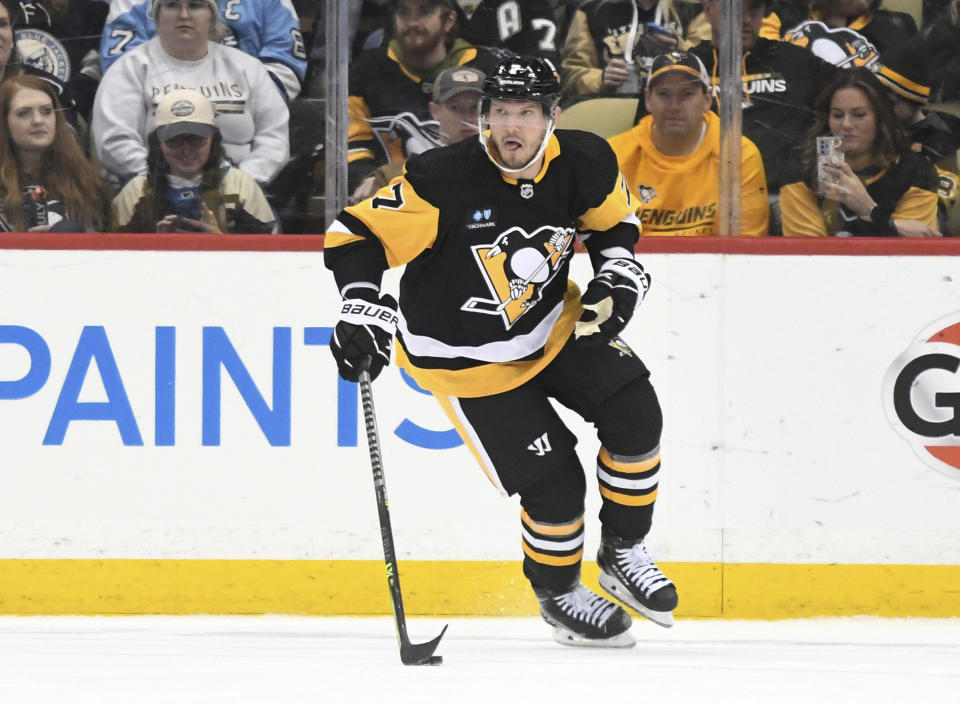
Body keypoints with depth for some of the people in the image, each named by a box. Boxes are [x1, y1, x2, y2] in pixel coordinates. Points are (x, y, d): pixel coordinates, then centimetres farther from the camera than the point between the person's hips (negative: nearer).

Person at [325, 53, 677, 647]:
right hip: (465, 356, -5)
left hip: (553, 325, 5)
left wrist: (618, 273, -9)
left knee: (634, 414, -10)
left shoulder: (585, 165, -13)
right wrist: (363, 305, -37)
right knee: (553, 482, -7)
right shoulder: (444, 181, -28)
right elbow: (354, 235, -23)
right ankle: (558, 594, 22)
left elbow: (615, 220, 9)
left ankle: (624, 554, 13)